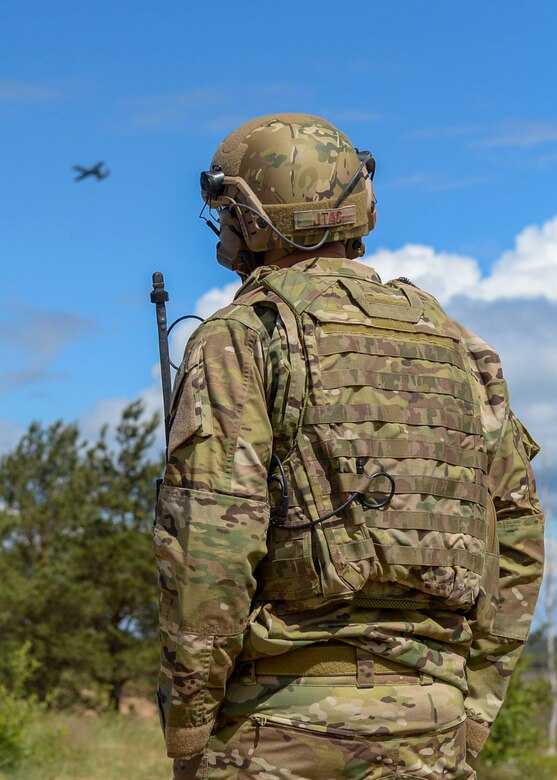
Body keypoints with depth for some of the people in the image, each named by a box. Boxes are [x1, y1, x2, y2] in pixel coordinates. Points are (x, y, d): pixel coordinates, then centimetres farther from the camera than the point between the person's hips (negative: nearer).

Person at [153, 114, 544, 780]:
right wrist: (471, 710, 17)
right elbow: (515, 537, 13)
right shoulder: (454, 345, 13)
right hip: (427, 727, 5)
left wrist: (185, 725, -7)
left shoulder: (240, 339, -4)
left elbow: (208, 543, -15)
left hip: (283, 715, -5)